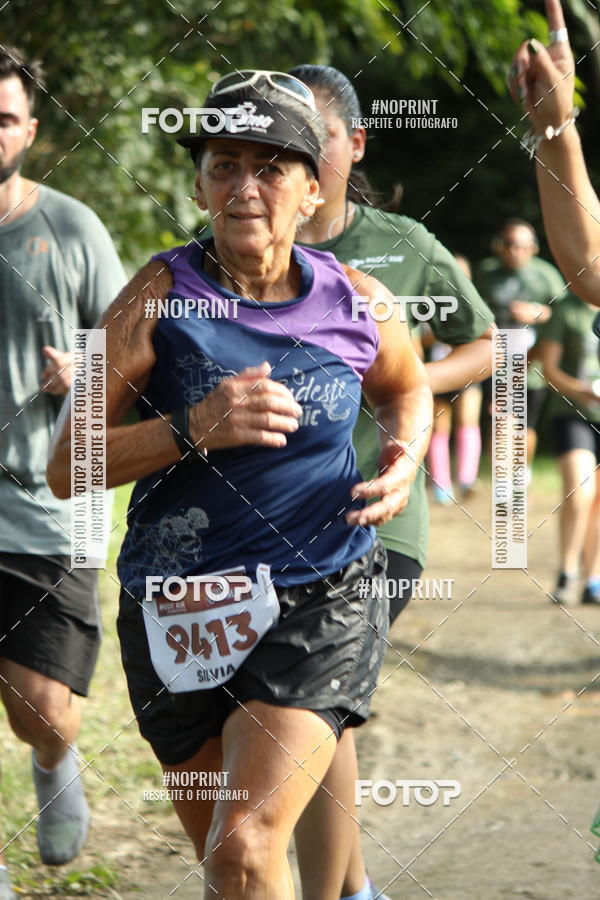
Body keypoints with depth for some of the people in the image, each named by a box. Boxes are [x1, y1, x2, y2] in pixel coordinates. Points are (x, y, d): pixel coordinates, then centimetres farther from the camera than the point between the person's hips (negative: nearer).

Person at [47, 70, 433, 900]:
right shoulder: (160, 296, -8)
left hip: (320, 606, -1)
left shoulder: (356, 303, -1)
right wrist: (192, 429, -23)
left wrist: (405, 458, 1)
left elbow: (408, 389, 23)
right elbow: (67, 467, -9)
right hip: (176, 612, 1)